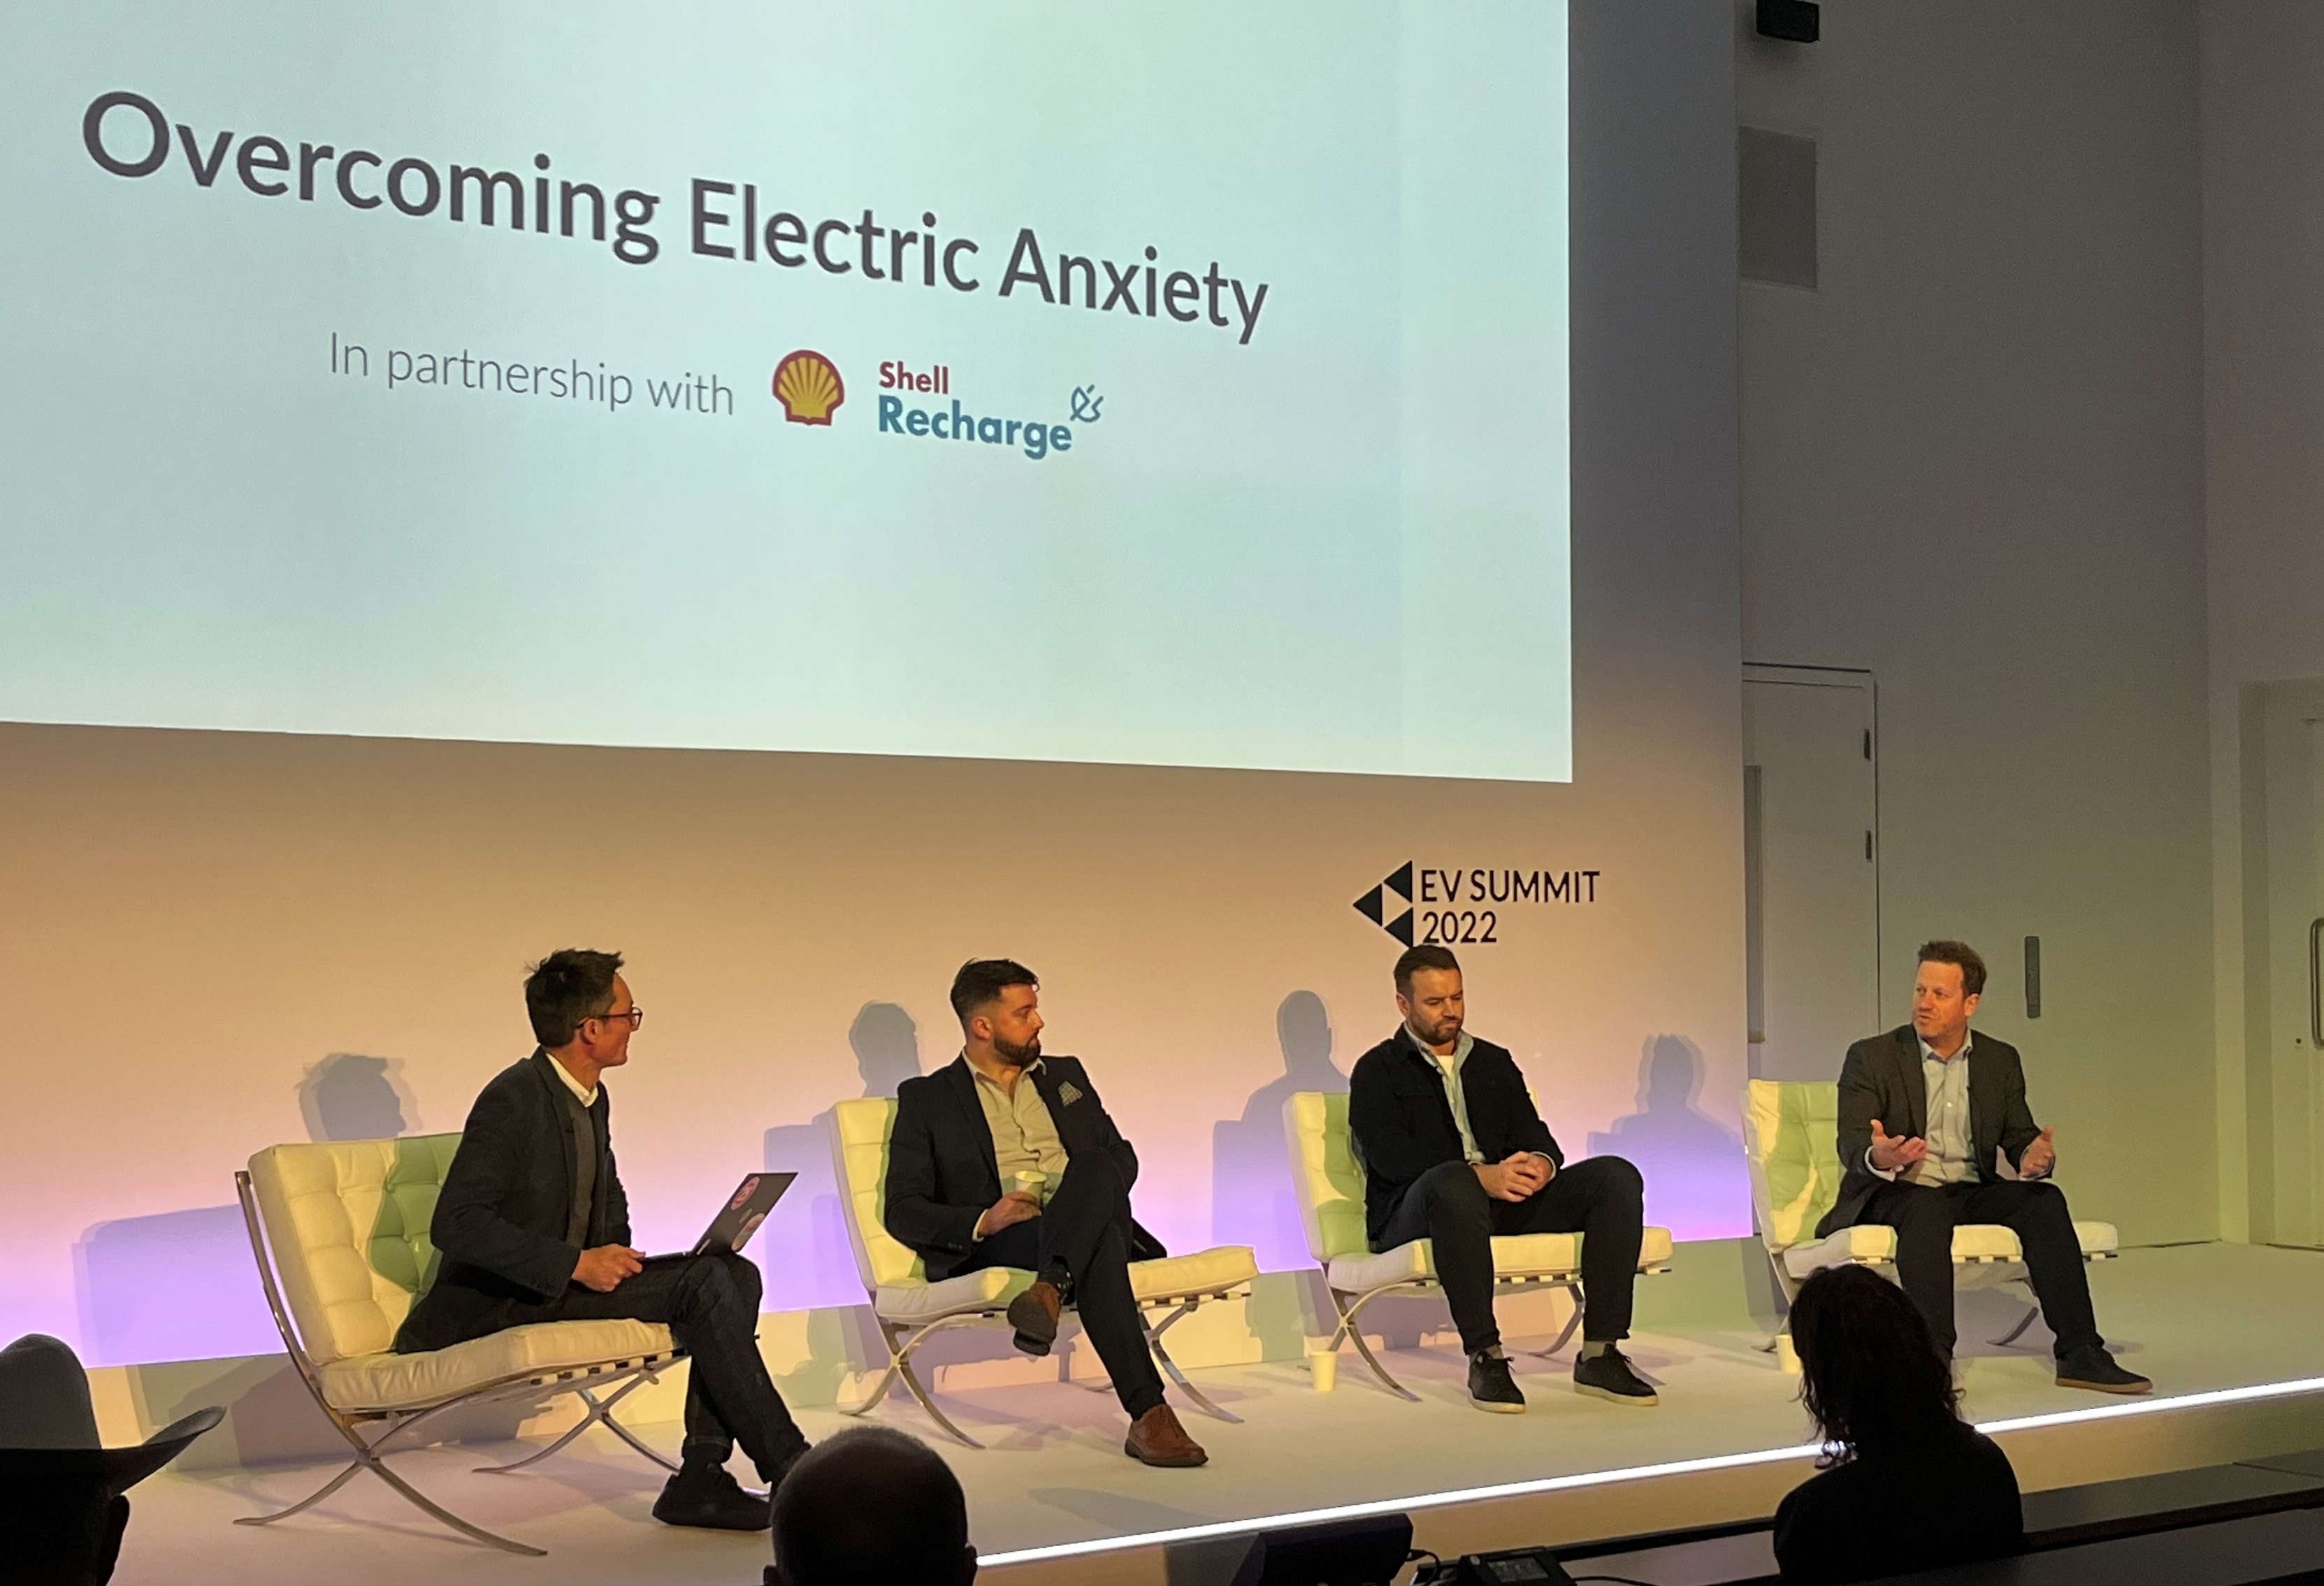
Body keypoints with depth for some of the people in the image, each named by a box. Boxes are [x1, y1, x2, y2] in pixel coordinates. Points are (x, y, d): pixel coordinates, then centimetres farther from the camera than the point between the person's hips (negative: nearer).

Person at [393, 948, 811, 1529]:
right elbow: (454, 1225, -24)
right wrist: (576, 1264, -27)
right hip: (501, 1302, -9)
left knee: (736, 1274, -11)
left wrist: (617, 1261, 4)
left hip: (572, 1281, 9)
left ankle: (701, 1475, -15)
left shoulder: (593, 1099, 10)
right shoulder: (513, 1099, -17)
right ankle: (790, 1472, -18)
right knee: (704, 1281, -23)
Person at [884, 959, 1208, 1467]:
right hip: (1000, 1245, -3)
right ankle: (1148, 1416, -45)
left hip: (1090, 1226, 4)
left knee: (1095, 1167, -33)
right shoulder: (926, 1099, 12)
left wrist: (1093, 1192, -3)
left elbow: (1123, 1157, 24)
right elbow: (903, 1211, 4)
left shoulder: (1066, 1075, 26)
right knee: (1100, 1243, -38)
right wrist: (982, 1222, -16)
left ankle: (1049, 1291, -52)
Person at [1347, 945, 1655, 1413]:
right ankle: (1484, 1358, -35)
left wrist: (1541, 1163, -13)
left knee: (1617, 1177, -16)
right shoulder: (1378, 1071, 6)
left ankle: (1600, 1354, -21)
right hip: (1415, 1212, -5)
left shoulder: (1495, 1062, 25)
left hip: (1508, 1199, 5)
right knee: (1451, 1182, -42)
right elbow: (1391, 1156, -11)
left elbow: (1533, 1133, 15)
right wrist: (1481, 1175, -26)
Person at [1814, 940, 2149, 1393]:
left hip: (1971, 1192, 4)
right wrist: (1879, 1157, -36)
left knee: (2044, 1199, -23)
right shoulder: (1871, 1057, -1)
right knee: (1927, 1210, -37)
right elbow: (1851, 1143, -11)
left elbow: (2019, 1136, 8)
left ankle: (2080, 1353, -24)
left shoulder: (2000, 1060, 11)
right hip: (1895, 1192, -4)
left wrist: (2034, 1156, -18)